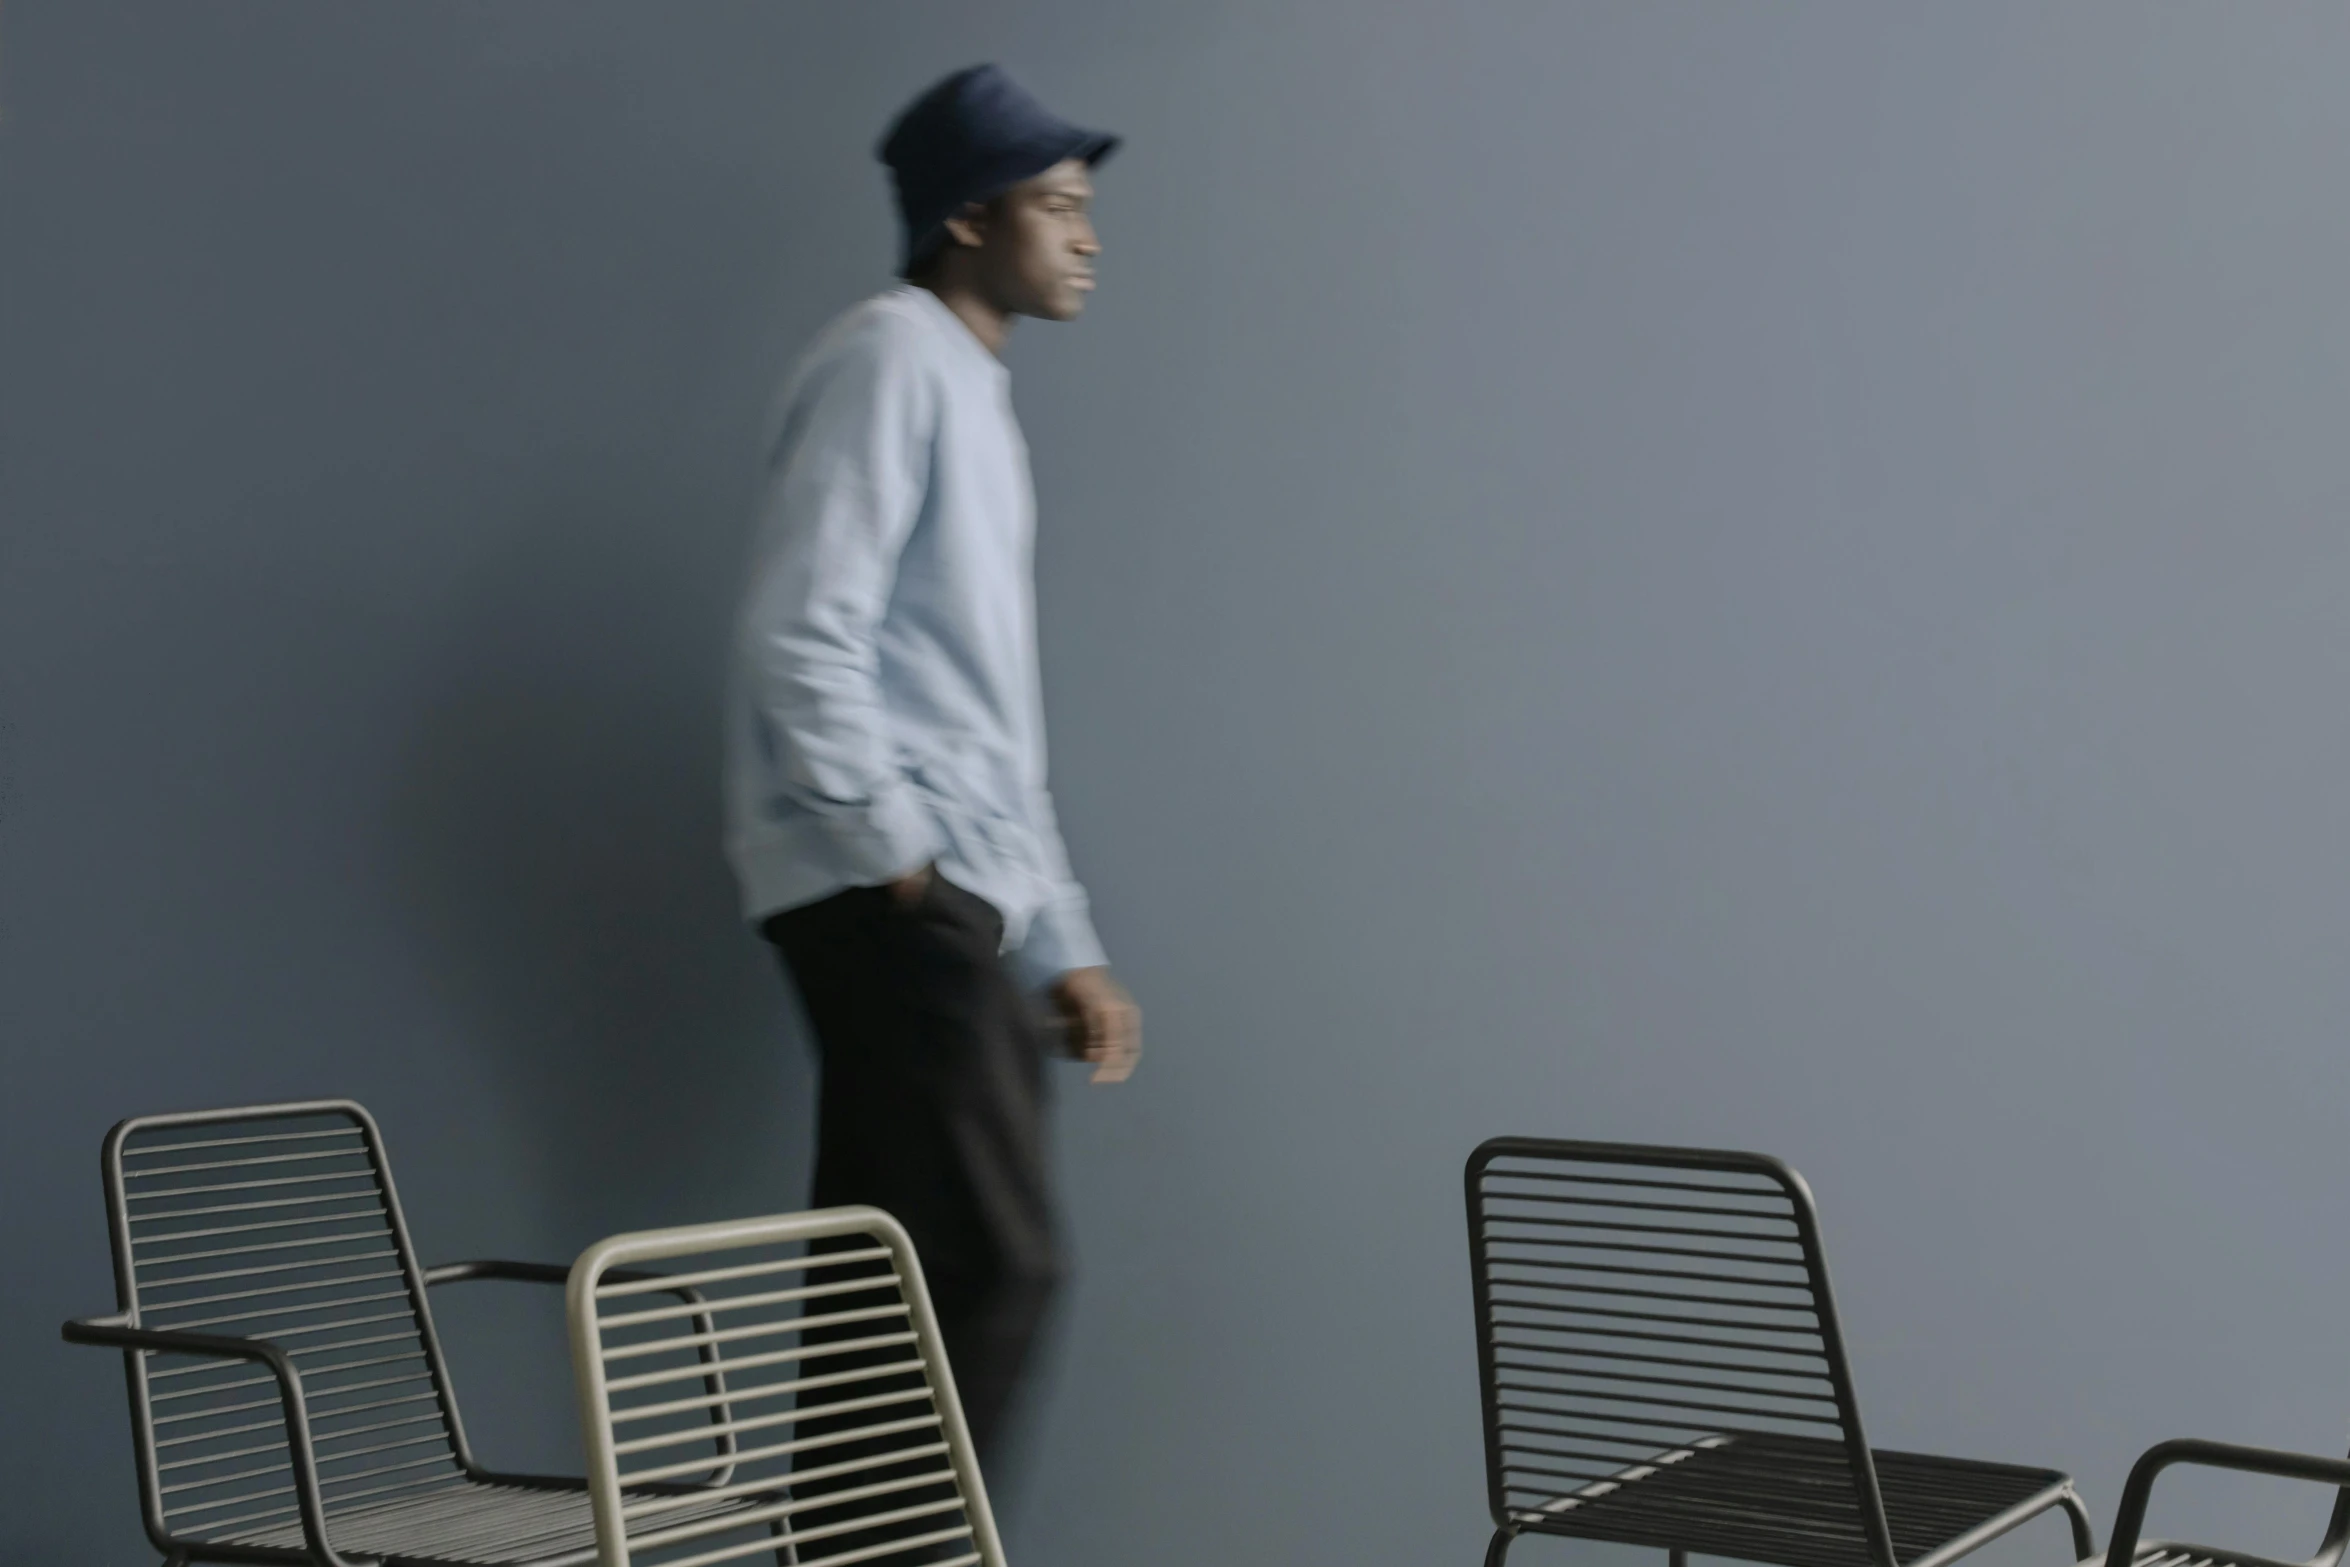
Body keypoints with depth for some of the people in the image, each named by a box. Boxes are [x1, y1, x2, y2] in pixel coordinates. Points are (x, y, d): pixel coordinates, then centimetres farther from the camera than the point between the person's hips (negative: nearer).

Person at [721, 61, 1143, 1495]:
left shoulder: (974, 391, 24)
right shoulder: (892, 361, -4)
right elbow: (803, 636, -16)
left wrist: (1064, 945, 21)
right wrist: (894, 852, -16)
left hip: (965, 904, 9)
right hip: (892, 895, -9)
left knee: (905, 1290, 8)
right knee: (994, 1265, -13)